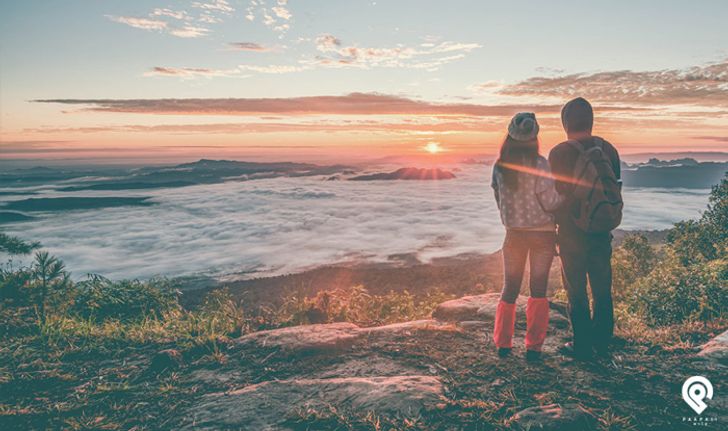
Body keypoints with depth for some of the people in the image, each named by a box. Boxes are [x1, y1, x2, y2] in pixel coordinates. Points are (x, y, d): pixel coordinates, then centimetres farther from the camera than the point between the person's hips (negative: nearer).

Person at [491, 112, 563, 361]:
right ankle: (534, 347, 9)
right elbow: (550, 202, -14)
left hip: (513, 233, 3)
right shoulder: (538, 163, -15)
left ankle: (503, 344, 15)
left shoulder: (499, 165, -3)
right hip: (542, 233, -3)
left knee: (510, 288, 13)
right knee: (538, 289, 7)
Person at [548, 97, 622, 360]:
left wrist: (554, 225, 7)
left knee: (576, 291, 5)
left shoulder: (559, 153, -13)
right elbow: (616, 189, 8)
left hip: (572, 233, -4)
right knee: (602, 288, 15)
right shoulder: (608, 150, 2)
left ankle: (582, 346, 12)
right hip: (602, 231, 5)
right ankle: (602, 342, 26)